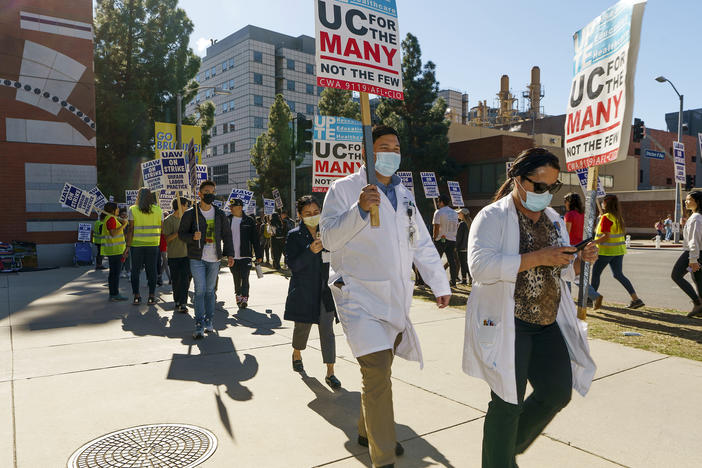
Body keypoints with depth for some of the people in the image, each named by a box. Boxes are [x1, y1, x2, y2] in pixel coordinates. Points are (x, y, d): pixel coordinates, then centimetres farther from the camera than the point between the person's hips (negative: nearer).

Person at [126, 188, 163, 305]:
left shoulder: (133, 209, -4)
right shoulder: (158, 210, 1)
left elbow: (131, 229, -7)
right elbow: (162, 229, 1)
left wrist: (128, 245, -2)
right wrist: (161, 242, 11)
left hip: (136, 244, -1)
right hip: (153, 244, 1)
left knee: (135, 270, 10)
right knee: (151, 270, 6)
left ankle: (136, 296, 12)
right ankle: (151, 297, 7)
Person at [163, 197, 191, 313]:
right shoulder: (169, 220, -5)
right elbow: (167, 238, -9)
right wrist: (178, 233, -20)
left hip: (186, 254, 4)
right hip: (174, 255, -4)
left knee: (185, 280, -4)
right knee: (176, 281, 5)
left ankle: (182, 303, -3)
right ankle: (177, 301, 19)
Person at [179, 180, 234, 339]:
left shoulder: (220, 214, 9)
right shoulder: (190, 214, 0)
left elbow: (226, 235, 12)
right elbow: (181, 233, 2)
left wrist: (230, 254, 2)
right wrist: (192, 237, -19)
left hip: (214, 259, 3)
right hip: (197, 258, -3)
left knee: (210, 290, 11)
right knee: (200, 290, -8)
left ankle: (209, 321, 21)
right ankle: (199, 325, -3)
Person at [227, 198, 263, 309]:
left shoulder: (249, 221, -2)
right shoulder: (228, 220, 6)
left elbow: (255, 239, 1)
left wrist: (258, 255, 0)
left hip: (245, 255, -3)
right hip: (232, 256, 3)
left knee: (244, 278, -5)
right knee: (236, 279, 13)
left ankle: (244, 299, 1)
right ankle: (238, 296, 26)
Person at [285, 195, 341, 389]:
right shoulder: (294, 235, -6)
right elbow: (293, 265, -15)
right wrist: (311, 251, -27)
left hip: (325, 290, 2)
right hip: (303, 291, -2)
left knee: (327, 330, -2)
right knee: (302, 327, 14)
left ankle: (330, 373, 3)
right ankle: (296, 354, 45)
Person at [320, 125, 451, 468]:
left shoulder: (404, 194, 15)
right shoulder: (344, 189, -4)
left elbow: (422, 244, 20)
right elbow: (328, 237, -15)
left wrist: (440, 285, 18)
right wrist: (359, 209, -28)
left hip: (394, 297, 6)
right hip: (359, 294, -6)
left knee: (379, 368, 16)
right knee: (377, 371, -15)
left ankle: (367, 431, 38)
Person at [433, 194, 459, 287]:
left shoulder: (438, 212, -7)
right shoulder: (454, 213, 13)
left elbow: (436, 228, -12)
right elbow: (456, 227, 14)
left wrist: (434, 239, -6)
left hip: (441, 240, -5)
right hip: (452, 240, 5)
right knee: (452, 261, 4)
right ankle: (453, 281, 4)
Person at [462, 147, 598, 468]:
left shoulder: (554, 219, 13)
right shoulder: (493, 217, -11)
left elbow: (565, 272, 20)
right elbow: (480, 266, -26)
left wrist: (582, 259, -3)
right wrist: (537, 258, -27)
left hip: (548, 322, 8)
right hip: (507, 324, -7)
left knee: (558, 392, 12)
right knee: (508, 403, 1)